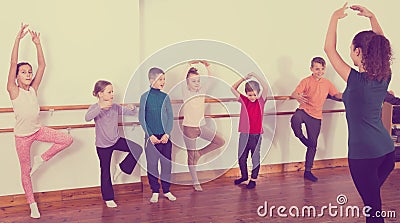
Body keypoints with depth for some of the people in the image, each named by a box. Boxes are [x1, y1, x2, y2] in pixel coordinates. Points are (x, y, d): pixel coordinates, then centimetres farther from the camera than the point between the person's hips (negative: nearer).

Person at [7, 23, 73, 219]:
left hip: (37, 130, 4)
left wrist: (37, 43, -11)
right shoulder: (14, 91, -13)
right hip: (22, 135, -4)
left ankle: (41, 159, 8)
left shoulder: (33, 89, -1)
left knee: (67, 140, -10)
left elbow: (42, 65, -5)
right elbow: (13, 64, -24)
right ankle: (32, 204, 23)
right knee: (25, 171, 7)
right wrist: (18, 39, -30)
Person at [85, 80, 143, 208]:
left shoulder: (115, 107, -3)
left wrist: (132, 108, -25)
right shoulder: (95, 108, -15)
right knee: (105, 171, 8)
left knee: (137, 149, -14)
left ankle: (122, 167, 6)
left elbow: (133, 113, -1)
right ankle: (108, 198, 23)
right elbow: (87, 118, -36)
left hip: (116, 140, 4)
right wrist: (101, 106, -46)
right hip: (102, 145, -4)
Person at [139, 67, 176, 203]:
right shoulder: (145, 97, -3)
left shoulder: (165, 97, 3)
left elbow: (170, 117, 4)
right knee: (152, 165, 4)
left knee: (167, 164, 6)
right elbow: (142, 118, -3)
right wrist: (150, 135, -10)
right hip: (151, 137, -2)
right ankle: (155, 192, 18)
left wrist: (167, 134, -8)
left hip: (165, 136, 2)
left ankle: (166, 190, 21)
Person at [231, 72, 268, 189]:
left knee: (255, 158, 8)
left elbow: (265, 87, -18)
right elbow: (233, 88, -1)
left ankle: (253, 179, 22)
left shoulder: (261, 101, -4)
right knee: (241, 157, 13)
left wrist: (255, 76, -17)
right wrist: (244, 79, -8)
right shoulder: (243, 100, 1)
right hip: (244, 134, 3)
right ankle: (244, 176, 33)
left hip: (256, 135, -2)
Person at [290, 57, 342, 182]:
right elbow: (294, 94, -16)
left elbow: (337, 95, 16)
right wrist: (298, 97, -41)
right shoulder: (306, 81, -5)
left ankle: (308, 171, 19)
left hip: (316, 117, 4)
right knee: (295, 119, -42)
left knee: (313, 144, 7)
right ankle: (301, 137, -12)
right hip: (304, 111, -4)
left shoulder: (327, 83, 10)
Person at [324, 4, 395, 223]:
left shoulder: (356, 80, -17)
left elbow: (329, 48, -9)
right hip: (387, 150, 7)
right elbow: (380, 45, 17)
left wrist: (335, 18, 1)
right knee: (372, 199, 24)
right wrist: (372, 17, 20)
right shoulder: (384, 77, 0)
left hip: (363, 153, -7)